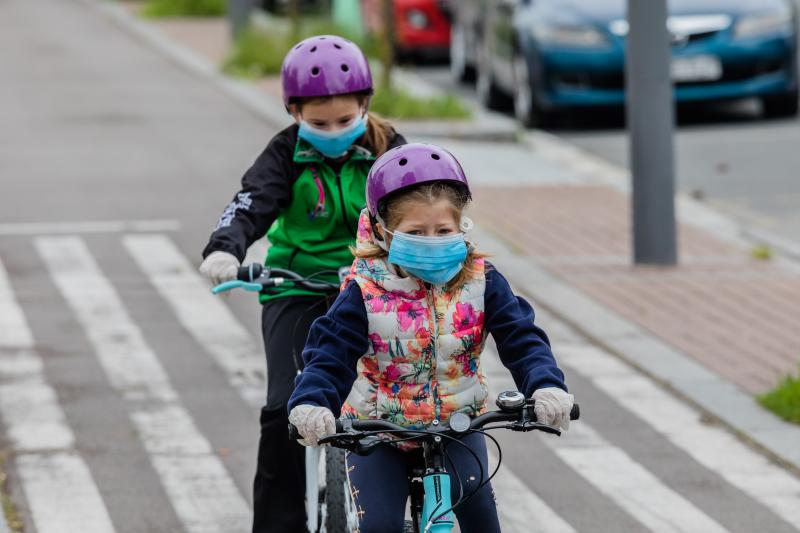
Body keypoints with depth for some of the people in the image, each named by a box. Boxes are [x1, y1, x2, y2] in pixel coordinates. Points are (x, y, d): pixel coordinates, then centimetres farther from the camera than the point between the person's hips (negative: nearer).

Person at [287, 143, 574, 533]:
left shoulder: (480, 281, -10)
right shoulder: (366, 291, -16)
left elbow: (521, 338, -14)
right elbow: (330, 354, -21)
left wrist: (546, 385, -35)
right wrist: (311, 403, -42)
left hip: (457, 427, 1)